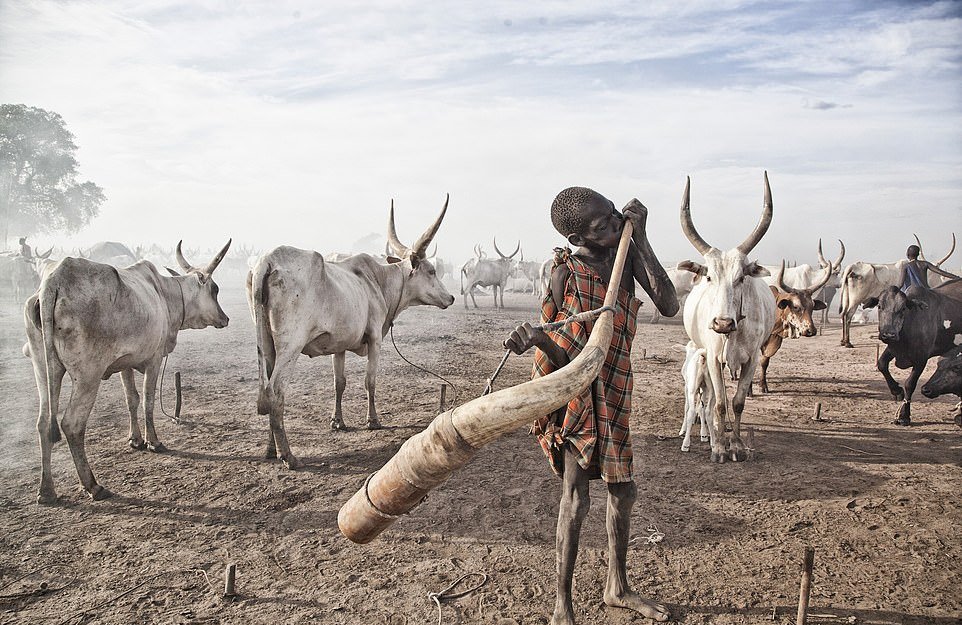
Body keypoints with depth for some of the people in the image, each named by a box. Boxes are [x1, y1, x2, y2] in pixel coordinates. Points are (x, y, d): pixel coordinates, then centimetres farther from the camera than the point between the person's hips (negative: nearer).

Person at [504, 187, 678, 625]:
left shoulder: (626, 253, 0)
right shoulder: (565, 274, -12)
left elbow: (669, 306, -13)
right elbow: (563, 354, -10)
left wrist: (639, 237, -15)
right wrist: (534, 337, -34)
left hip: (613, 395, 6)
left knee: (622, 489, 14)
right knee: (575, 494, -10)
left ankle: (617, 588, 33)